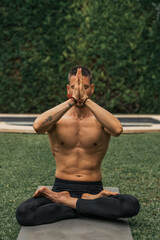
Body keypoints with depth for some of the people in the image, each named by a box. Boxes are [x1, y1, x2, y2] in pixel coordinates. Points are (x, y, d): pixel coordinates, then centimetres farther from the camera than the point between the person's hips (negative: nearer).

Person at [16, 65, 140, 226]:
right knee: (23, 213, -28)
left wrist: (86, 99, -26)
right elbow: (38, 126, -25)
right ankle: (92, 203, -14)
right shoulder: (56, 118, 0)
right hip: (61, 188, 0)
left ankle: (66, 201, -14)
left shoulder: (100, 119, 0)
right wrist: (72, 100, -28)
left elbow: (117, 129, -26)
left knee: (132, 205, -30)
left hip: (93, 189, 0)